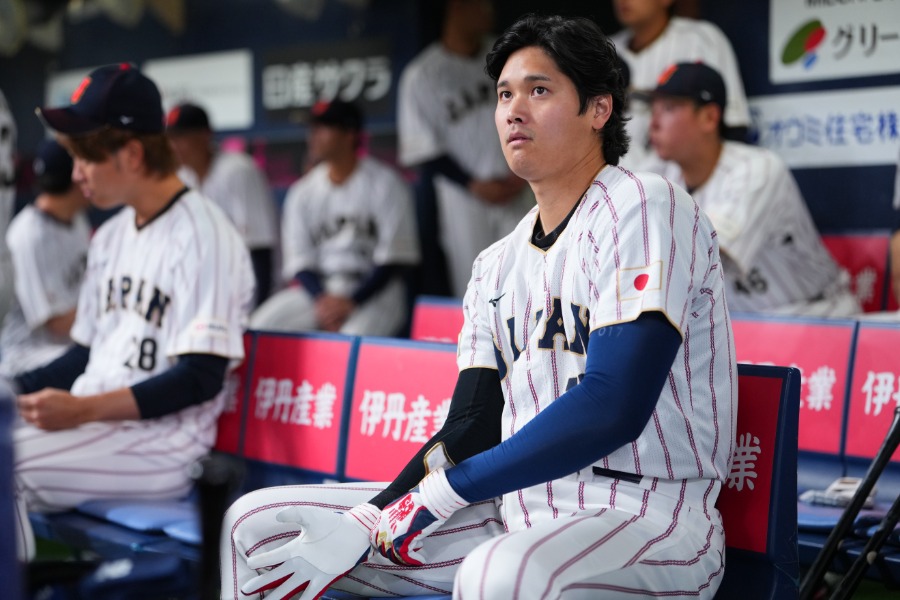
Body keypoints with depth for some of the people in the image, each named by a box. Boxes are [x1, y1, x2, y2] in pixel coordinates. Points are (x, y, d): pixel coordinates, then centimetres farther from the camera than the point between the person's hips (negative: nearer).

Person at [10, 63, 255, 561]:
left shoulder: (204, 235, -11)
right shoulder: (110, 236, 16)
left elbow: (201, 379, -16)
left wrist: (82, 409, -21)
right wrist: (17, 389, 4)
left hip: (163, 446, -8)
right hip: (94, 427, 8)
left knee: (8, 464, -24)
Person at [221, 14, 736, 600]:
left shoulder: (644, 207, -8)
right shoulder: (496, 266, 16)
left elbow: (610, 409, -20)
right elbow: (471, 431, 10)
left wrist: (431, 499, -18)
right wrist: (364, 528, -8)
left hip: (646, 516, -8)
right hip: (514, 505, 8)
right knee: (257, 524, 5)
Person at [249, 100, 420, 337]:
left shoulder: (385, 183, -2)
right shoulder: (302, 192, 10)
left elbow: (394, 259, -7)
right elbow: (299, 261, 6)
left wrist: (351, 303, -19)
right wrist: (322, 301, -16)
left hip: (373, 289, -4)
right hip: (316, 289, 5)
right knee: (259, 328, -17)